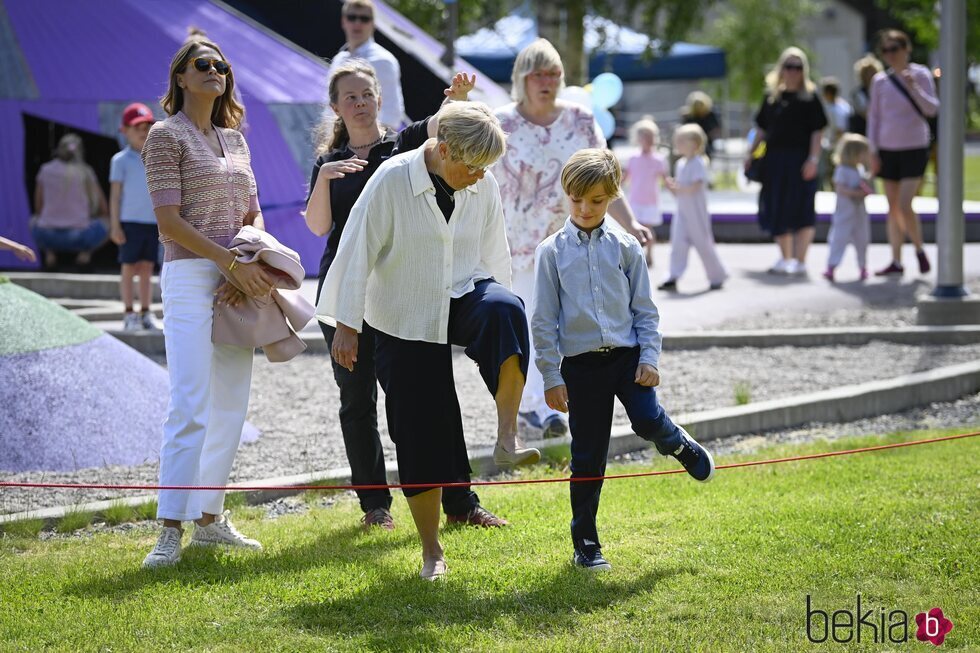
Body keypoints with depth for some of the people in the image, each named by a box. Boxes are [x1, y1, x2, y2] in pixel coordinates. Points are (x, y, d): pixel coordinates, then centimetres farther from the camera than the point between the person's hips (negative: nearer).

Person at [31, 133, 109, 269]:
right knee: (105, 225, 26)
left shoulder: (46, 170, 8)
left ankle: (49, 252, 7)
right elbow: (103, 210, 10)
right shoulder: (85, 172, 5)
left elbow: (38, 208, 16)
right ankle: (85, 251, 0)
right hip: (78, 237, -2)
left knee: (34, 222, 35)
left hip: (47, 237, 2)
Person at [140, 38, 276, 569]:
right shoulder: (166, 135, -3)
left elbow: (253, 215, 15)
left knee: (230, 405, 6)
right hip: (190, 276, -7)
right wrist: (232, 263, -16)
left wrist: (246, 271, -4)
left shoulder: (234, 139, 16)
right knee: (190, 407, -14)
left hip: (238, 282, 7)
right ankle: (170, 531, -14)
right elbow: (169, 220, -11)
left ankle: (210, 518, 13)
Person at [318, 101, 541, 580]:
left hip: (465, 299, 3)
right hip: (404, 324, -2)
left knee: (505, 311, -35)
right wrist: (346, 325, -9)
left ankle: (507, 437, -32)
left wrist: (498, 315, 16)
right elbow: (358, 252, -10)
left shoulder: (483, 186, -2)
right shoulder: (392, 180, -15)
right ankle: (431, 551, 12)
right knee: (421, 434, -2)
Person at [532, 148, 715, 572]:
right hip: (581, 362, 0)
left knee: (648, 421, -22)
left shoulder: (625, 247, 2)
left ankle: (680, 445, 15)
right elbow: (544, 319, 0)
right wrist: (551, 376, -3)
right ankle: (585, 544, 16)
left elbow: (645, 309, 6)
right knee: (588, 456, 3)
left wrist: (649, 358, -4)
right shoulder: (553, 251, -1)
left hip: (627, 353, 0)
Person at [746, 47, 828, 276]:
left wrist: (813, 158, -16)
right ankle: (785, 259, 21)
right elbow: (762, 129, 17)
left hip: (799, 159, -5)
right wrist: (751, 154, 11)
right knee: (776, 209, 8)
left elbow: (817, 131, -6)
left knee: (801, 210, -5)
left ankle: (799, 260, 0)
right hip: (775, 159, 5)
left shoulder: (809, 97, -1)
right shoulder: (772, 96, 12)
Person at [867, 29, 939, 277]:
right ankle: (896, 262, 11)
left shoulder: (920, 75, -3)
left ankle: (919, 250, 9)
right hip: (888, 150, 4)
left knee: (905, 206, -13)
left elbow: (932, 109, -9)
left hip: (914, 149, -4)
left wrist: (913, 88, -23)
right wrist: (873, 152, 5)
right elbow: (874, 117, 10)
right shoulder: (880, 81, 6)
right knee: (893, 208, 5)